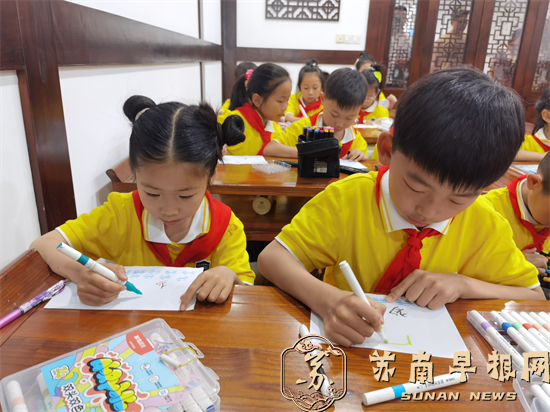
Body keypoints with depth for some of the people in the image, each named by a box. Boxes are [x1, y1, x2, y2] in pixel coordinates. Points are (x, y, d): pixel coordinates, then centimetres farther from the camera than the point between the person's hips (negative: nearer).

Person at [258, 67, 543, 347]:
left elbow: (534, 297, 2)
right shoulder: (348, 198, -17)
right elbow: (271, 258, -19)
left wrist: (463, 284, -16)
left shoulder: (485, 225, -9)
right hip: (352, 344, -1)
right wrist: (326, 299, -37)